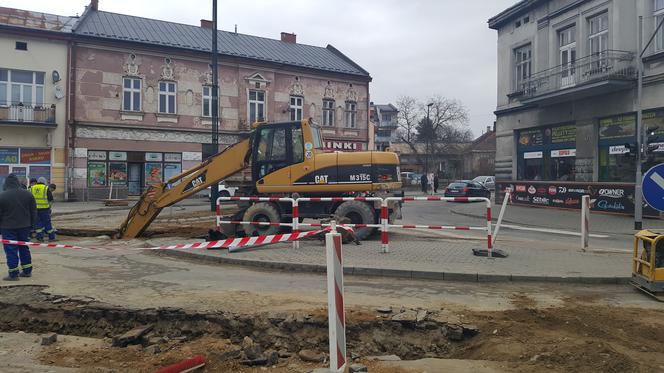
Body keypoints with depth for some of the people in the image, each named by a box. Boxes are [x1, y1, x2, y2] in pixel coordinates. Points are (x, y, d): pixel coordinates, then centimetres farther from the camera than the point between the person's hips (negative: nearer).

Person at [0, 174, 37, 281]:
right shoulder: (28, 194, 2)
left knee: (11, 250, 1)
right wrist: (31, 224, 15)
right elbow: (33, 211, 7)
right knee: (24, 248, 15)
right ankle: (27, 271, 20)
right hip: (24, 226, 4)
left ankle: (13, 274, 2)